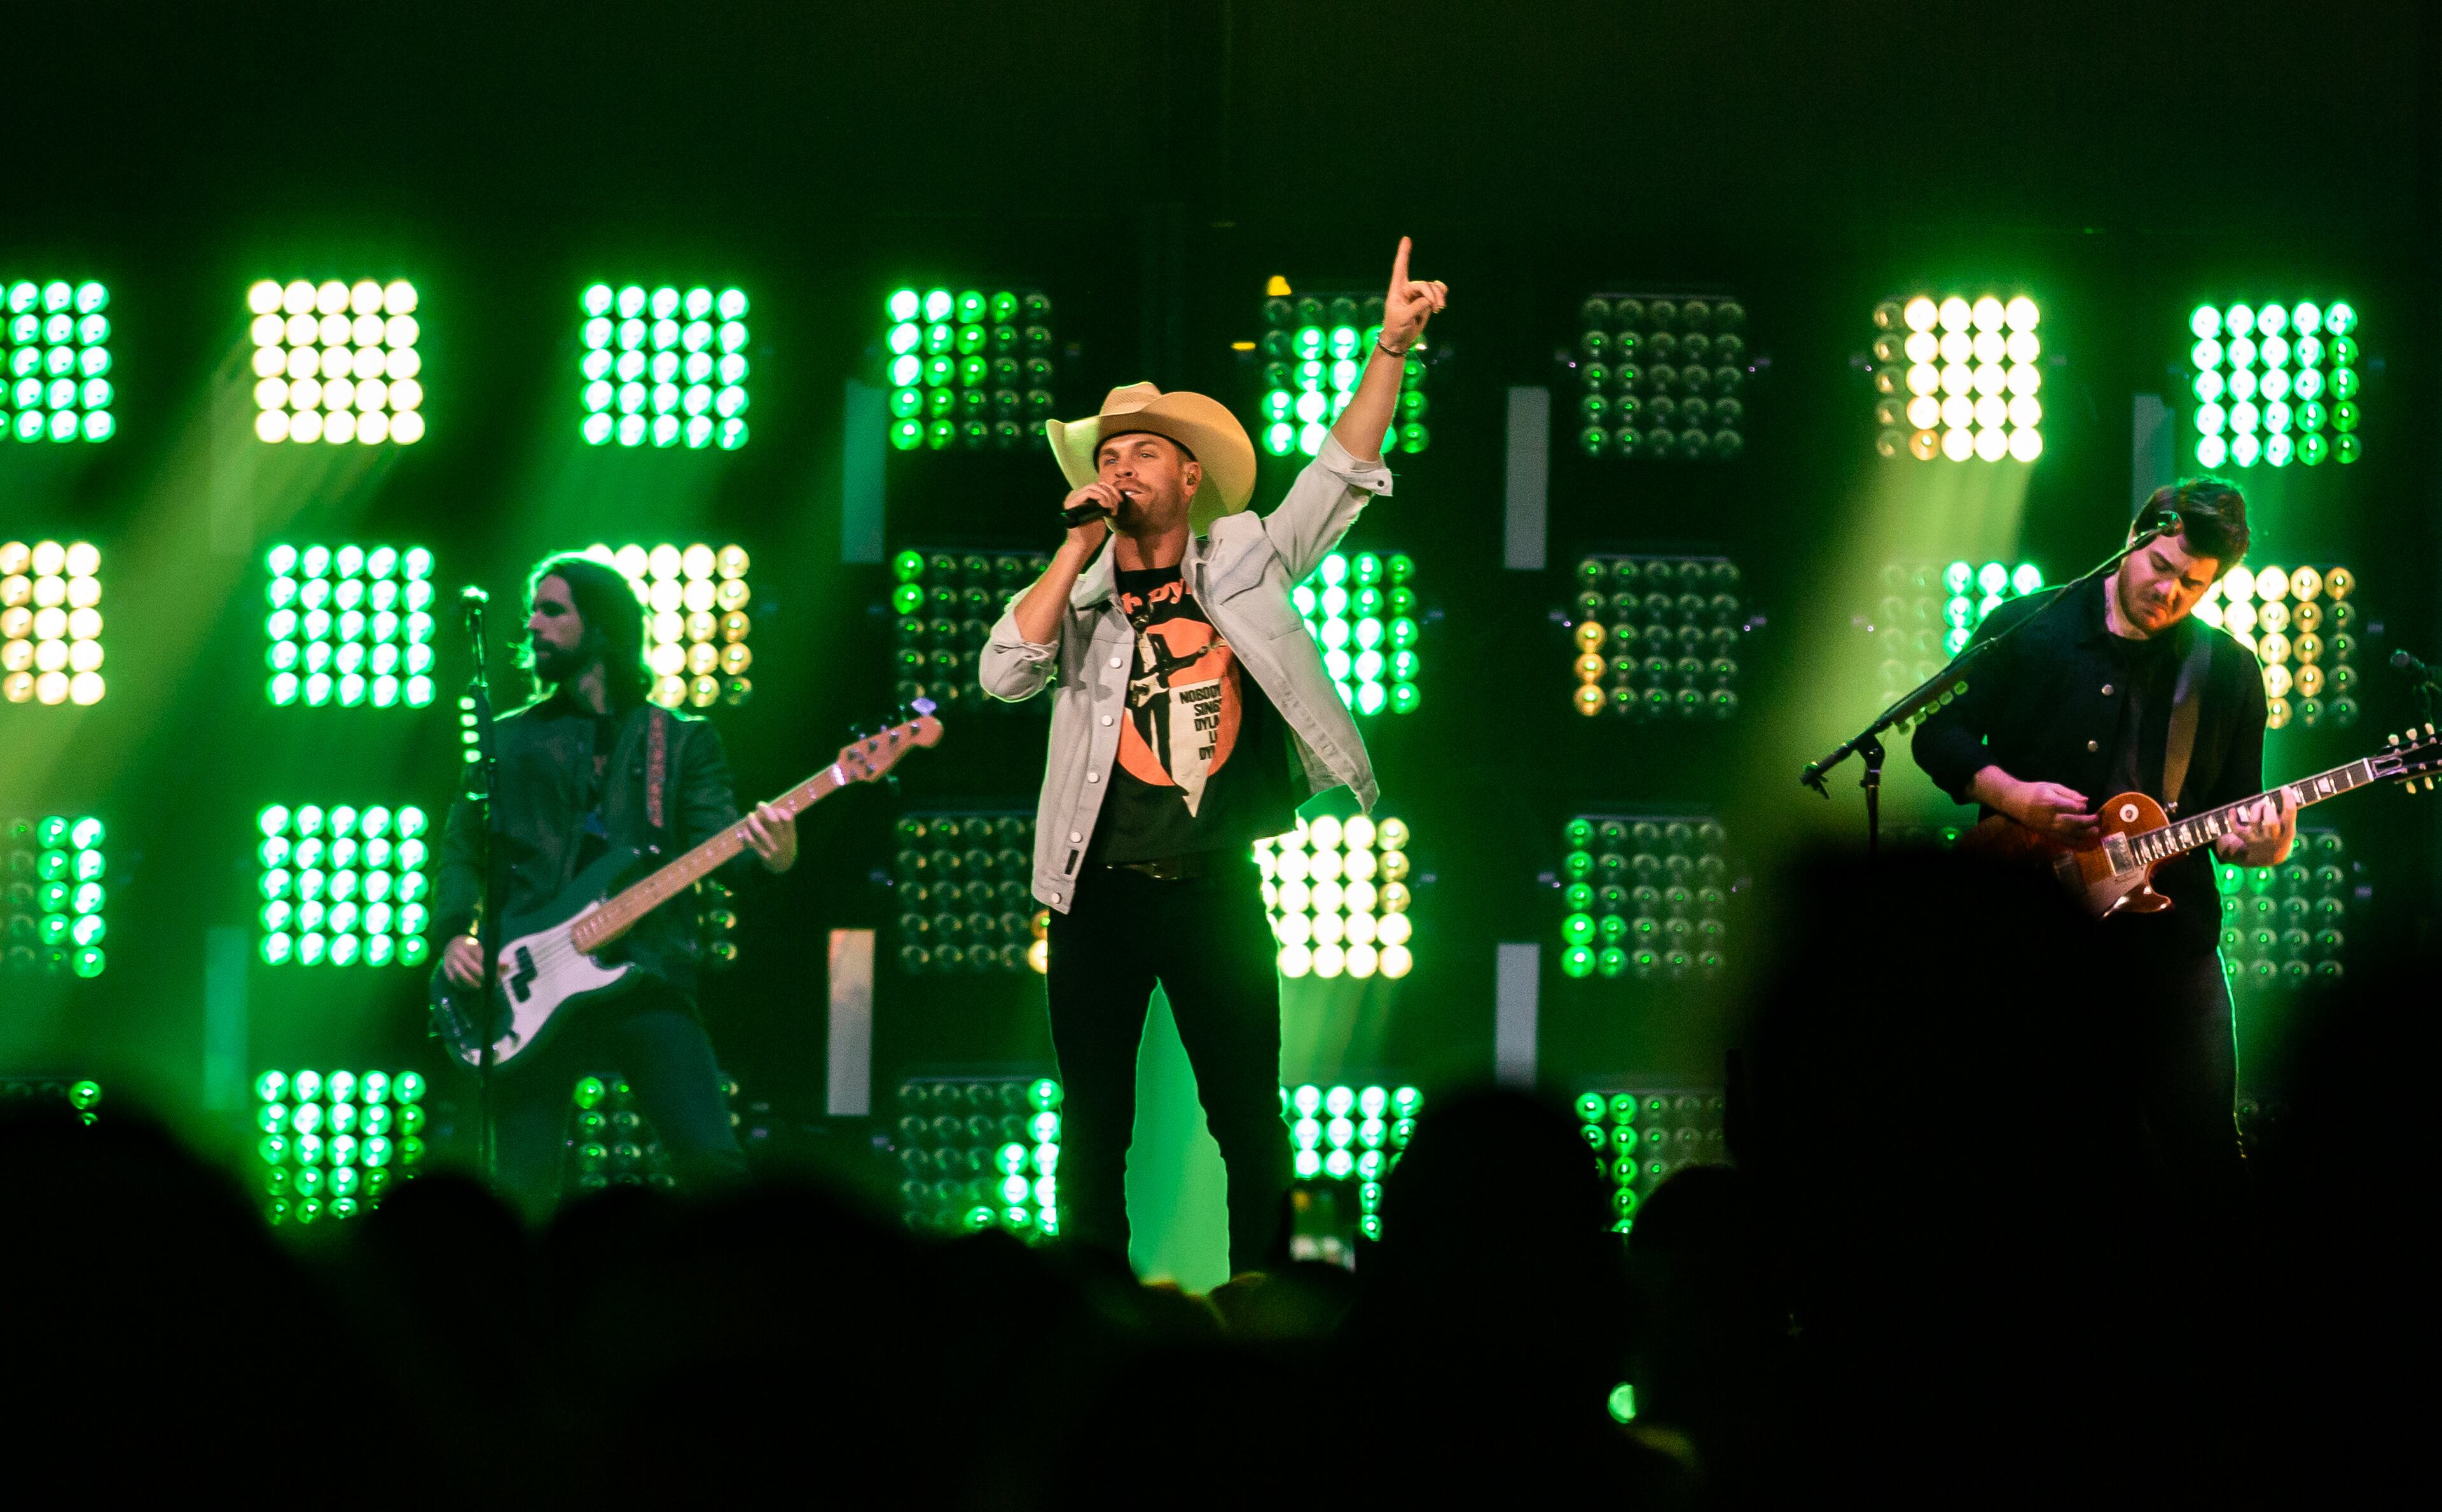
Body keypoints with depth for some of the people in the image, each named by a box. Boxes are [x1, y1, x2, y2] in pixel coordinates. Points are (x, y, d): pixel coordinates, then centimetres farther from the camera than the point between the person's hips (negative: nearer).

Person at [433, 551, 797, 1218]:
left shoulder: (682, 741, 14)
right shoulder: (509, 740, 19)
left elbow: (718, 843, 1)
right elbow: (461, 848, 16)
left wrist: (771, 855, -22)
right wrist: (456, 932, -4)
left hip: (646, 979, -1)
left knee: (713, 1161, -19)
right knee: (524, 1189, -8)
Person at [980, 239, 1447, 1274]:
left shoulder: (1243, 563, 5)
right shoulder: (1076, 595, 5)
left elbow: (1341, 472, 2)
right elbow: (1003, 675, -12)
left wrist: (1391, 346, -9)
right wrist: (1077, 550, -13)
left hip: (1217, 887, 0)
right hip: (1102, 895, 0)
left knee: (1249, 1120, 1)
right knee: (1094, 1129, 3)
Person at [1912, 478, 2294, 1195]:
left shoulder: (2228, 672, 8)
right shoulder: (2027, 627, 3)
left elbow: (2233, 814, 11)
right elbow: (1938, 734, 6)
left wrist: (2251, 841, -12)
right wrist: (2014, 796, -9)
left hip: (2166, 939, 1)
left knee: (2203, 1155, -3)